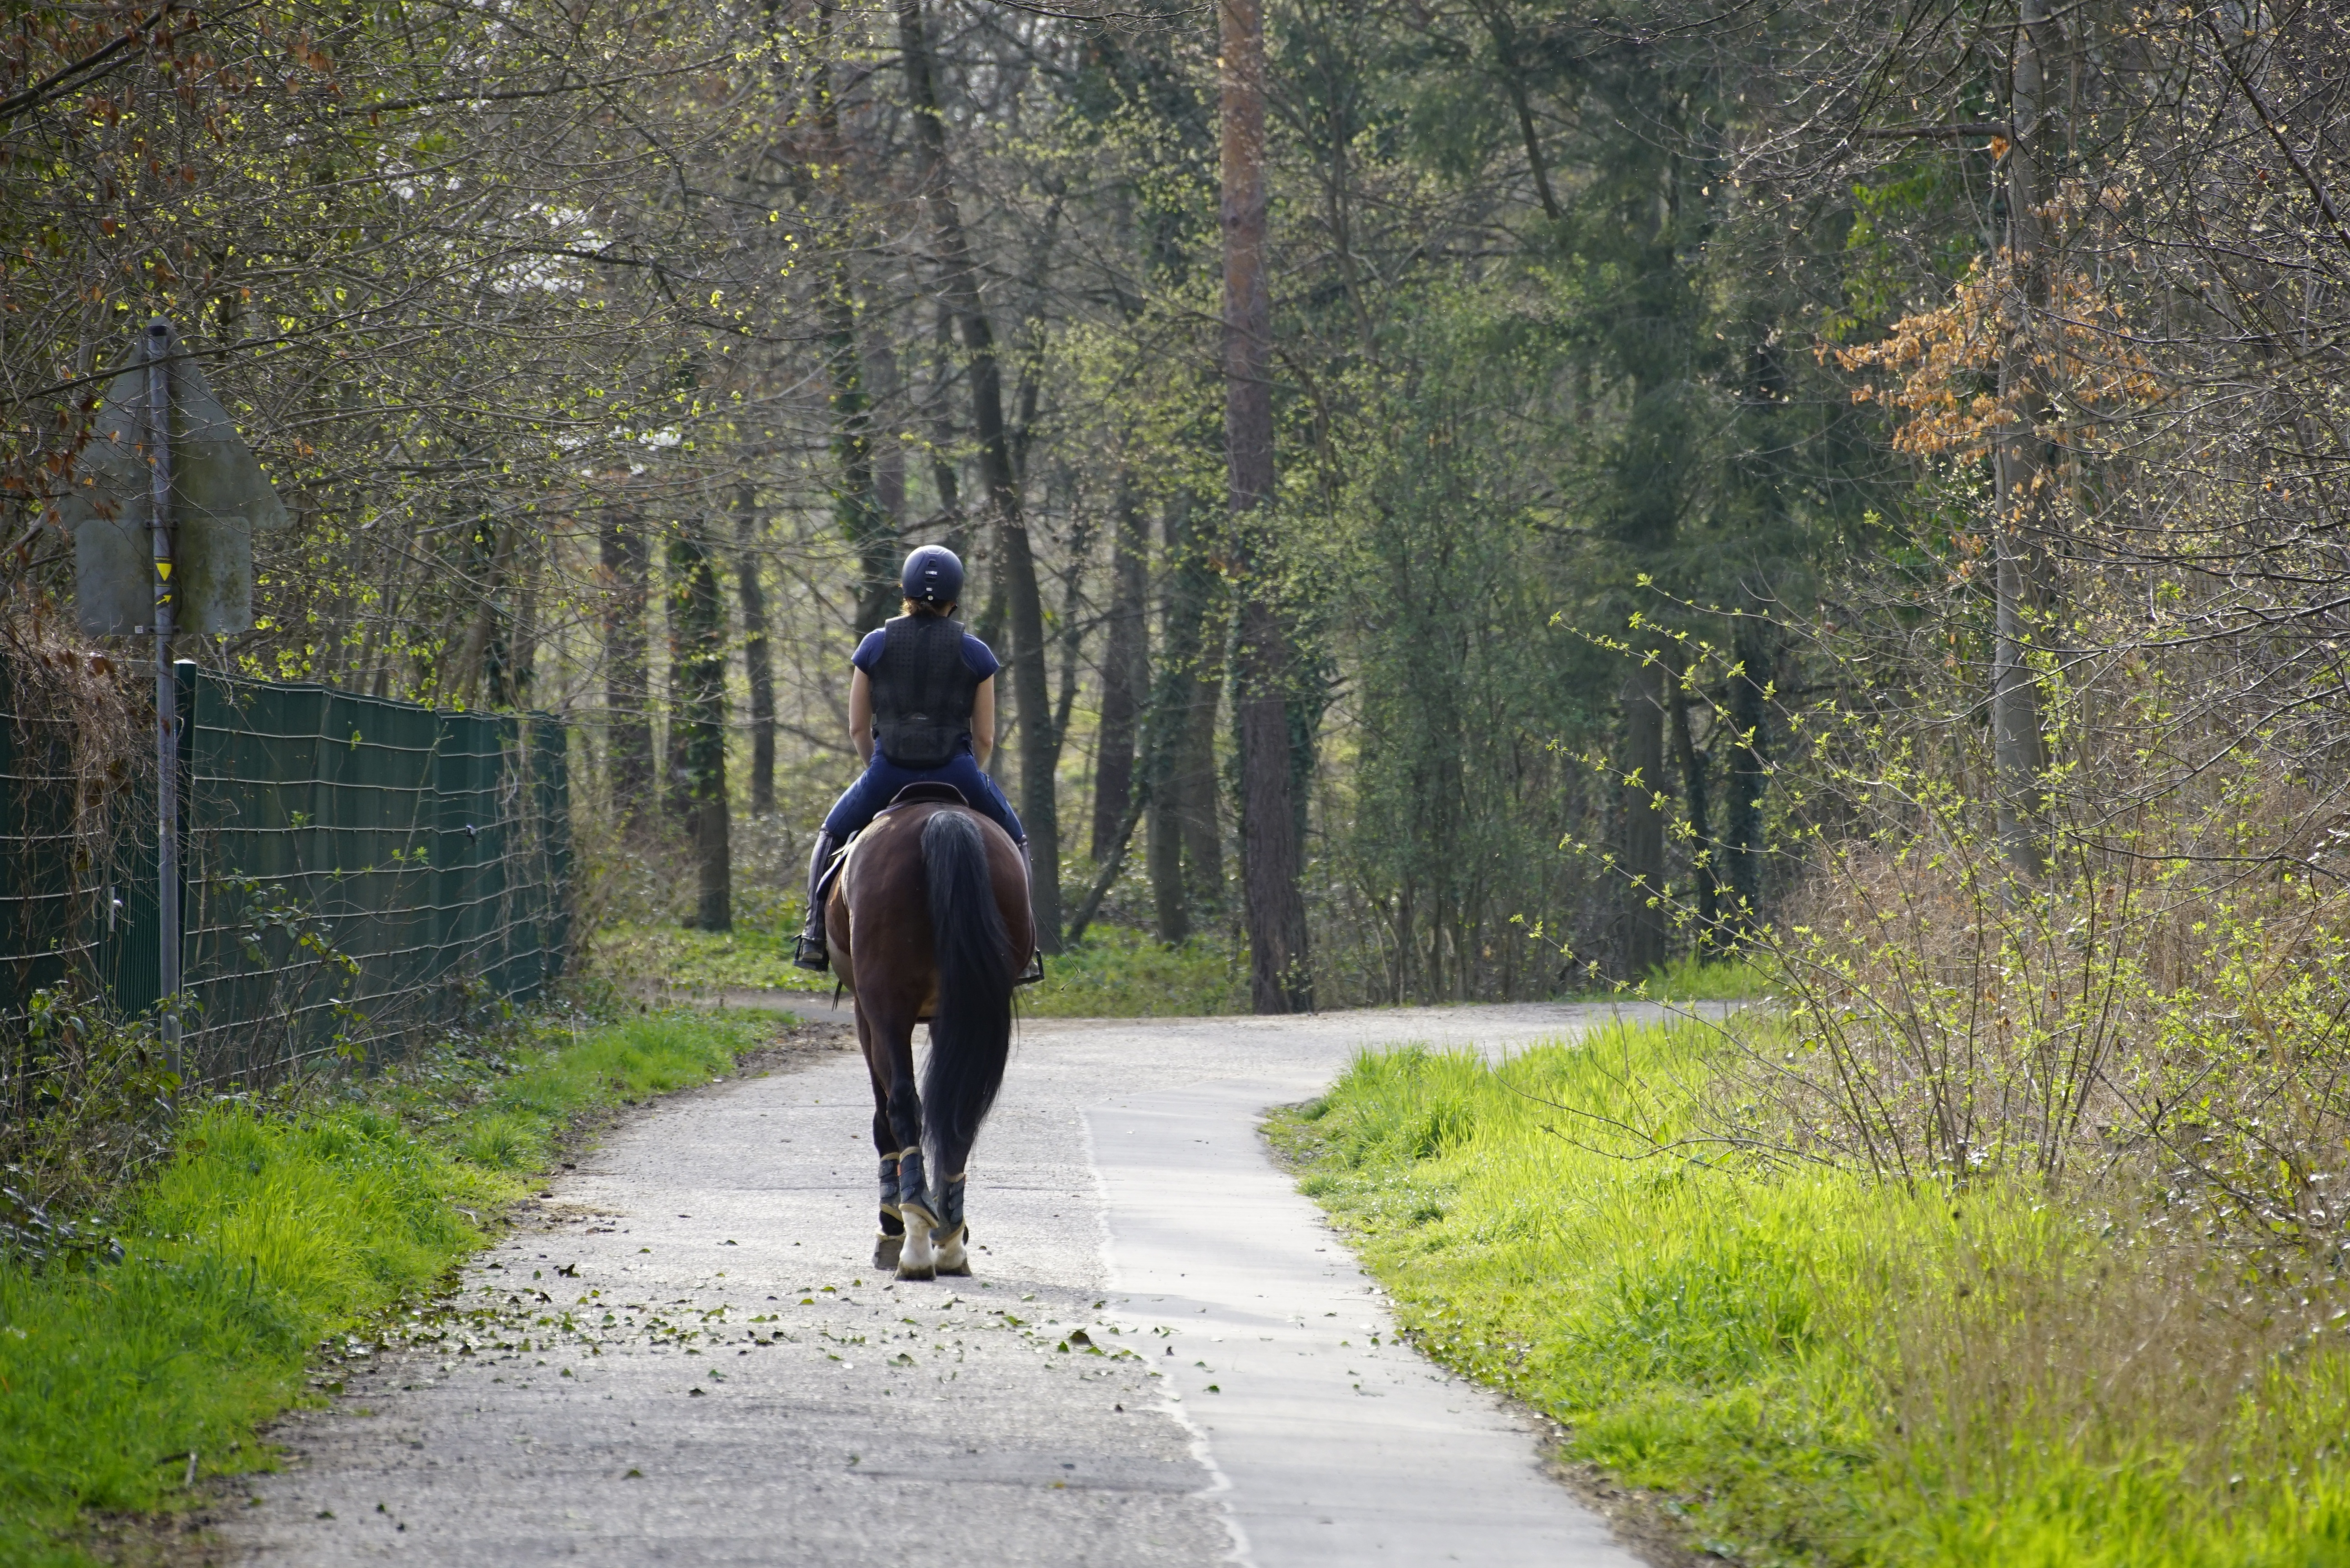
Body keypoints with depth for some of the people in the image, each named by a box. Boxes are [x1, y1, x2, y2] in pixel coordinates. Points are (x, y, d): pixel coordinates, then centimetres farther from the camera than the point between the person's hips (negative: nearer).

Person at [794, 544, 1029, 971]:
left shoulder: (876, 645, 1)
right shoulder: (975, 653, -1)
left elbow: (857, 728, 5)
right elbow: (985, 737, 2)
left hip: (889, 771, 1)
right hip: (956, 769, -1)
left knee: (832, 836, 26)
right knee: (1013, 841, 24)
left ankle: (816, 937, 16)